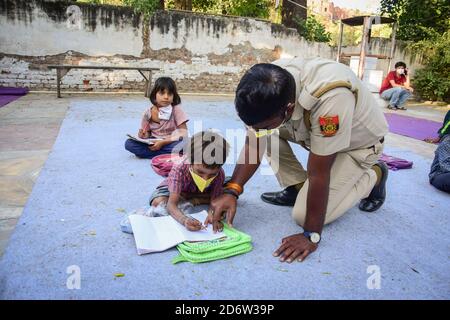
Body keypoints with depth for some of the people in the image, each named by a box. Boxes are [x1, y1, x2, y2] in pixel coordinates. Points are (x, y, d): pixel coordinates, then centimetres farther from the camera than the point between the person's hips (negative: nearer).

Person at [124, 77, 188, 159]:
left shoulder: (176, 110, -10)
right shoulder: (148, 113, -1)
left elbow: (183, 133, -14)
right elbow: (147, 133, 11)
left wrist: (163, 142, -22)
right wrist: (144, 135, -14)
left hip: (171, 142, -3)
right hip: (153, 143, 3)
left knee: (182, 144, -36)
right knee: (129, 143, -17)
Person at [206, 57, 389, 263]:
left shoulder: (329, 98, -43)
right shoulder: (269, 87, -24)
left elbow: (318, 174, -35)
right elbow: (253, 144, -16)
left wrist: (311, 236, -25)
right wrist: (231, 191, -26)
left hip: (358, 143, -5)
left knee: (303, 215, -14)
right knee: (265, 128, -16)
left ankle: (374, 175, 6)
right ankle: (296, 188, 1)